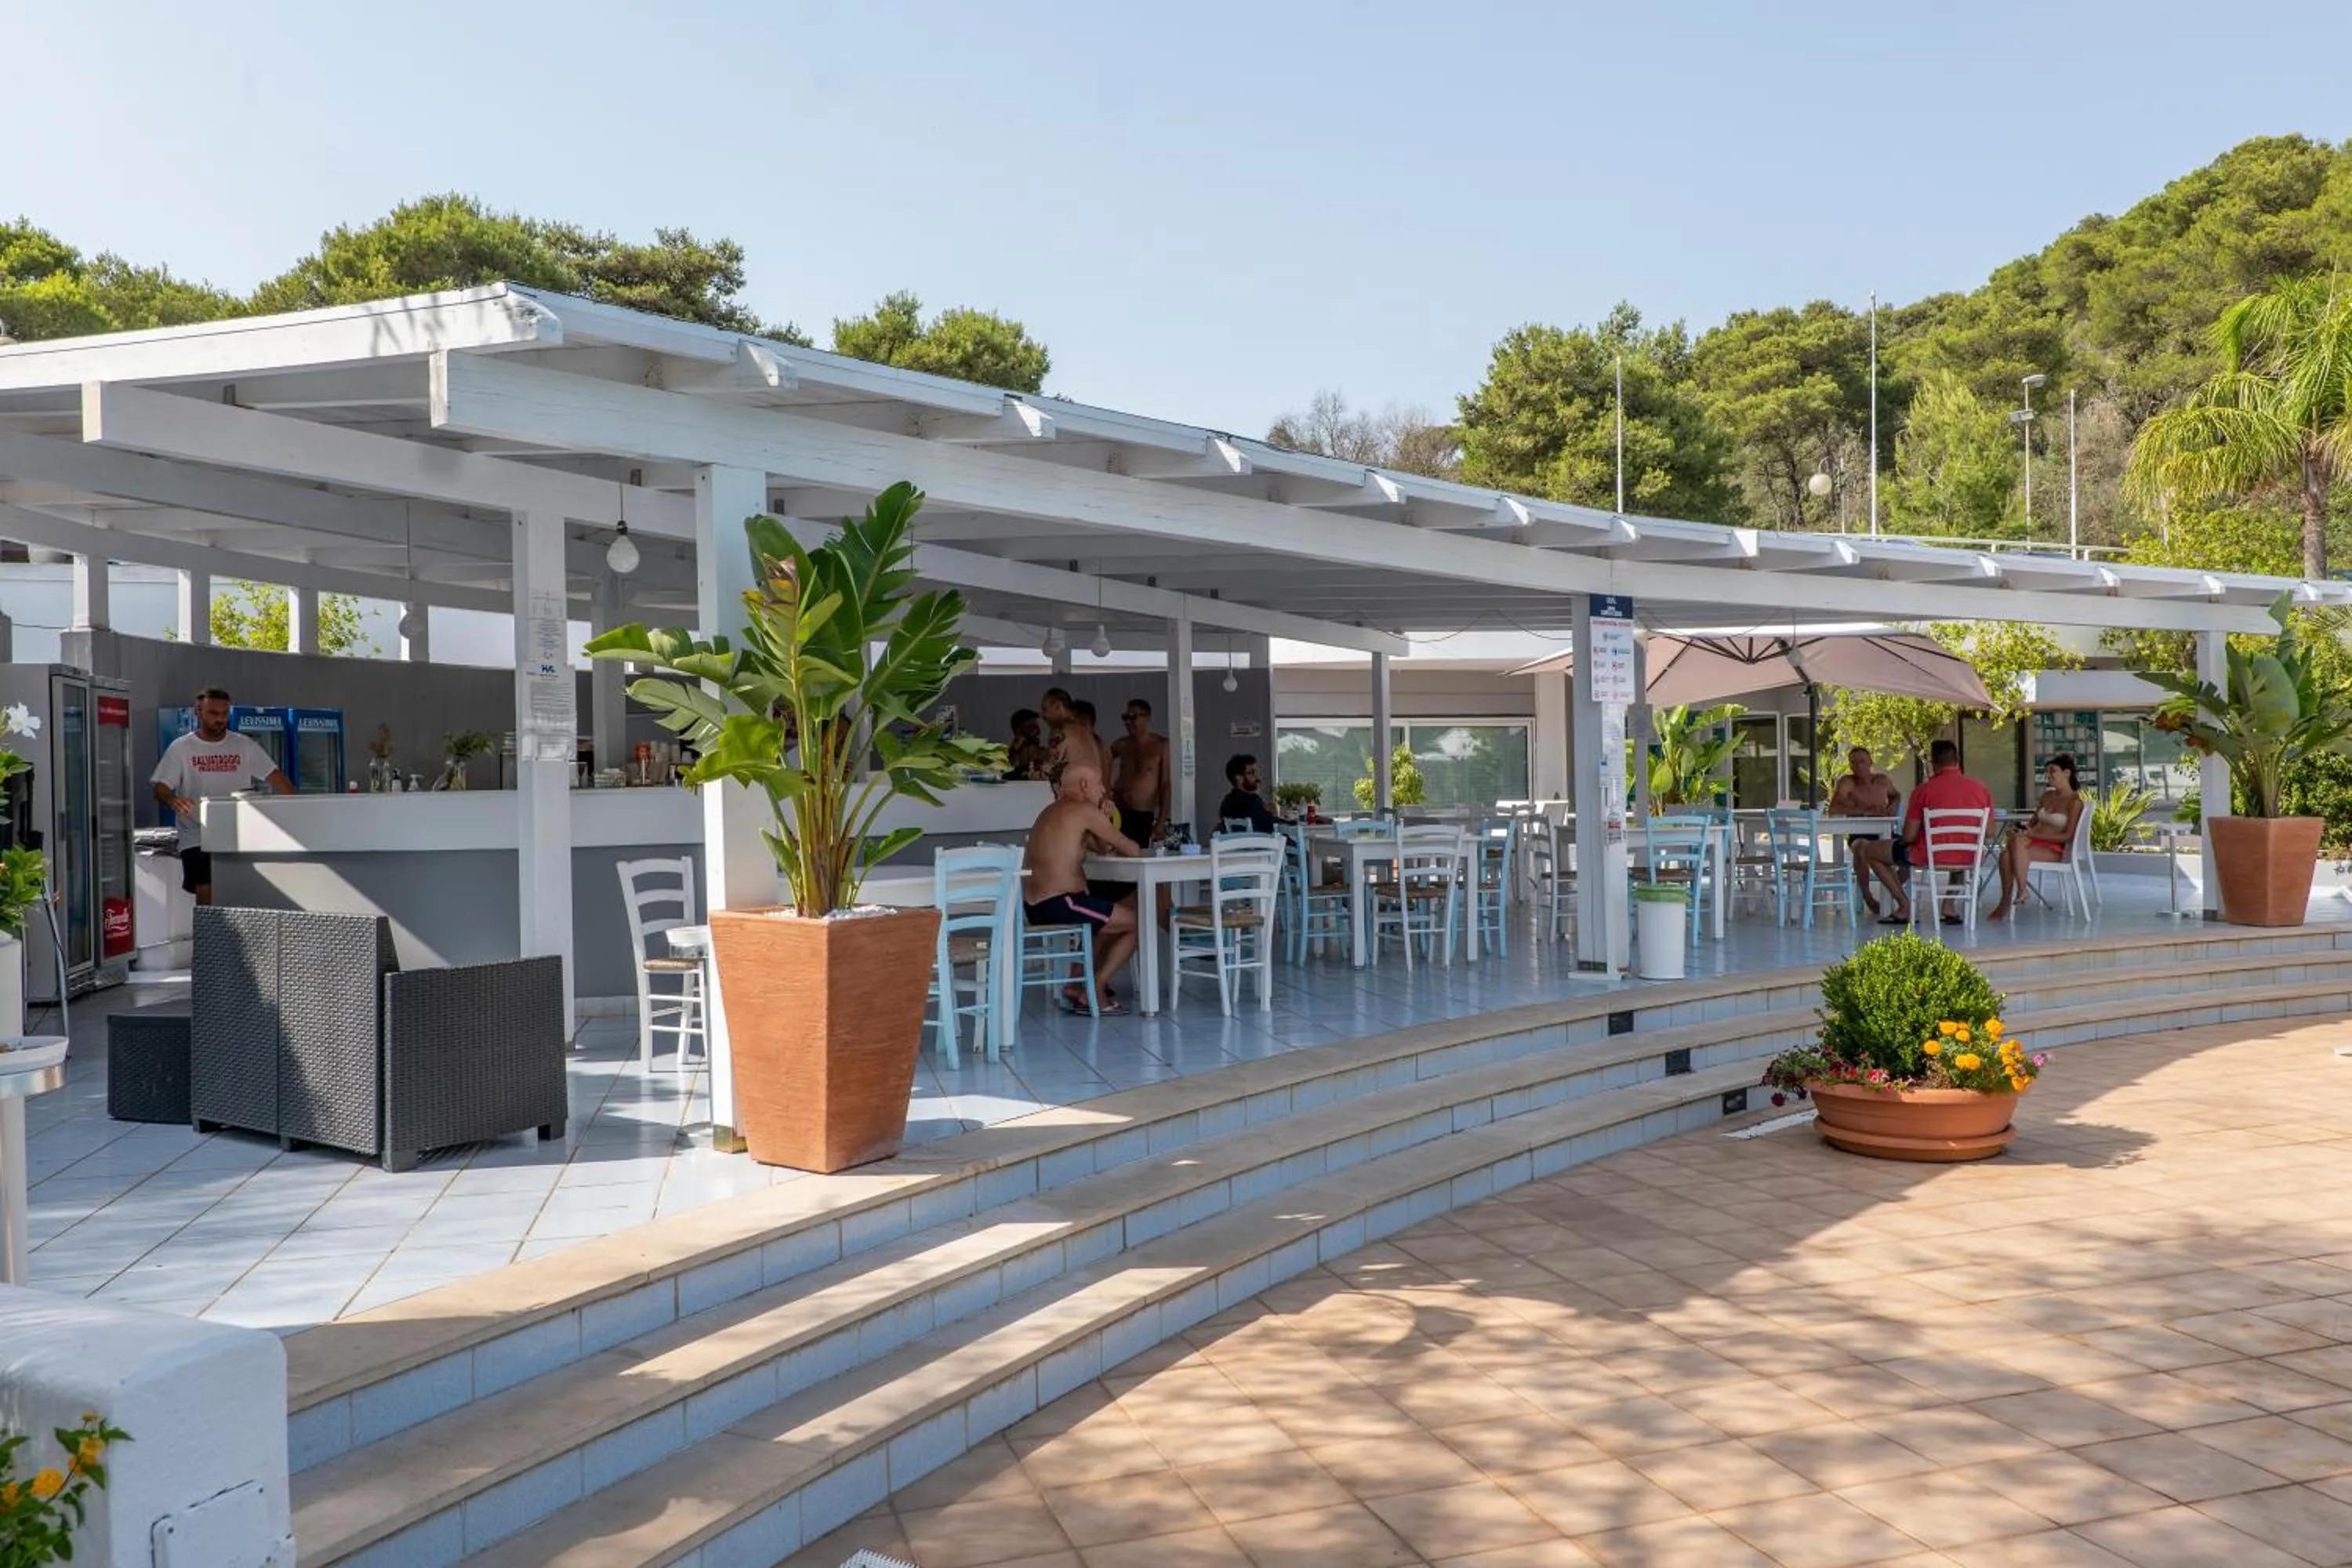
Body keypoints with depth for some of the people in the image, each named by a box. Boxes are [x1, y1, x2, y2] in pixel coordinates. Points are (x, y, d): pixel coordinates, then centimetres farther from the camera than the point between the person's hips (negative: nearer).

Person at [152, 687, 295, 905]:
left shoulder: (245, 746, 8)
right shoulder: (181, 748, 3)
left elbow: (275, 777, 4)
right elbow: (161, 788, -2)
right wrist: (173, 801, -27)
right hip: (198, 838, -2)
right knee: (207, 897, -9)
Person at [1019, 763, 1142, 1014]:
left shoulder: (1052, 812, 22)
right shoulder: (1084, 810, -8)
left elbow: (1102, 849, 24)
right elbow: (1131, 849, -4)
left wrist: (1103, 819, 7)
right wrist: (1137, 848, 19)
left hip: (1035, 906, 10)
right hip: (1060, 905, -10)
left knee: (1114, 914, 30)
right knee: (1137, 923, 2)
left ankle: (1077, 986, 26)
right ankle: (1093, 993, 3)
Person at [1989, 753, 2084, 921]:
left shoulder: (2074, 802, -3)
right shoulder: (2047, 796, 18)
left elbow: (2067, 836, -9)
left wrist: (2033, 835, -15)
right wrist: (2022, 830, -1)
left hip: (2054, 850, -5)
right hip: (2034, 843, 5)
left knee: (2018, 843, -36)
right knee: (2006, 852, -31)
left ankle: (2021, 890, -26)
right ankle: (2005, 902, -35)